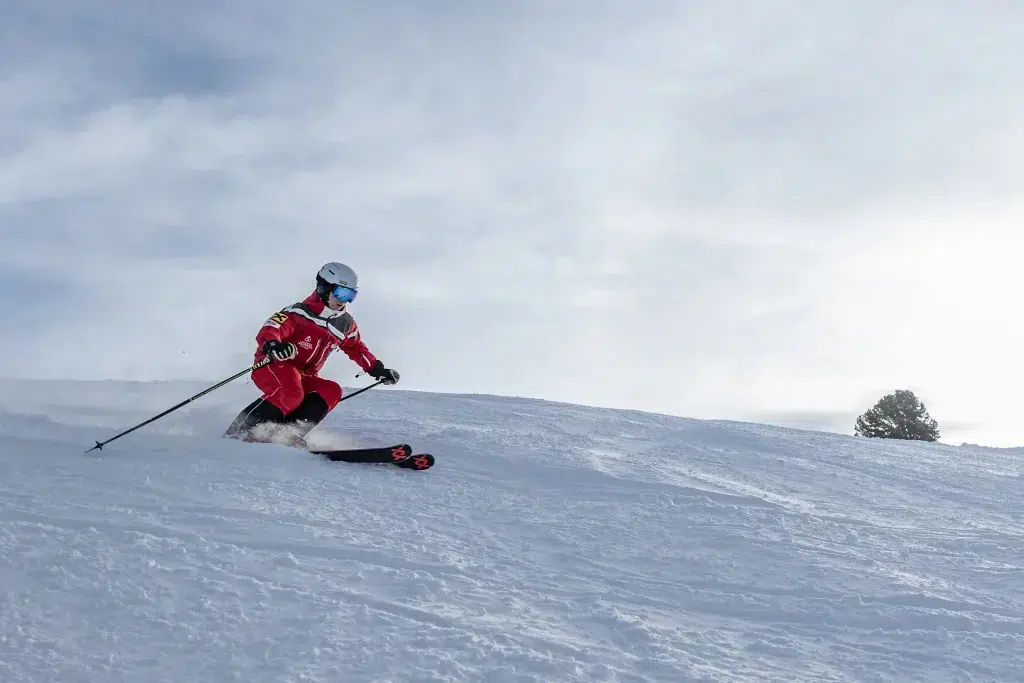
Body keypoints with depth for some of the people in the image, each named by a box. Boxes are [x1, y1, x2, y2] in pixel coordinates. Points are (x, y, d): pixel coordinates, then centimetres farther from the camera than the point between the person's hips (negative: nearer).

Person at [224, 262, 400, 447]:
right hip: (271, 365, -7)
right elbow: (268, 331, -27)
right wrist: (272, 345, -50)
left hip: (303, 378, 7)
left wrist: (378, 369, 16)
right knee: (291, 393, -36)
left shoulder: (346, 325, 7)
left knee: (331, 391, -19)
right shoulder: (300, 313, -15)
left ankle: (290, 433, -27)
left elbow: (357, 349, 25)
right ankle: (239, 431, -27)